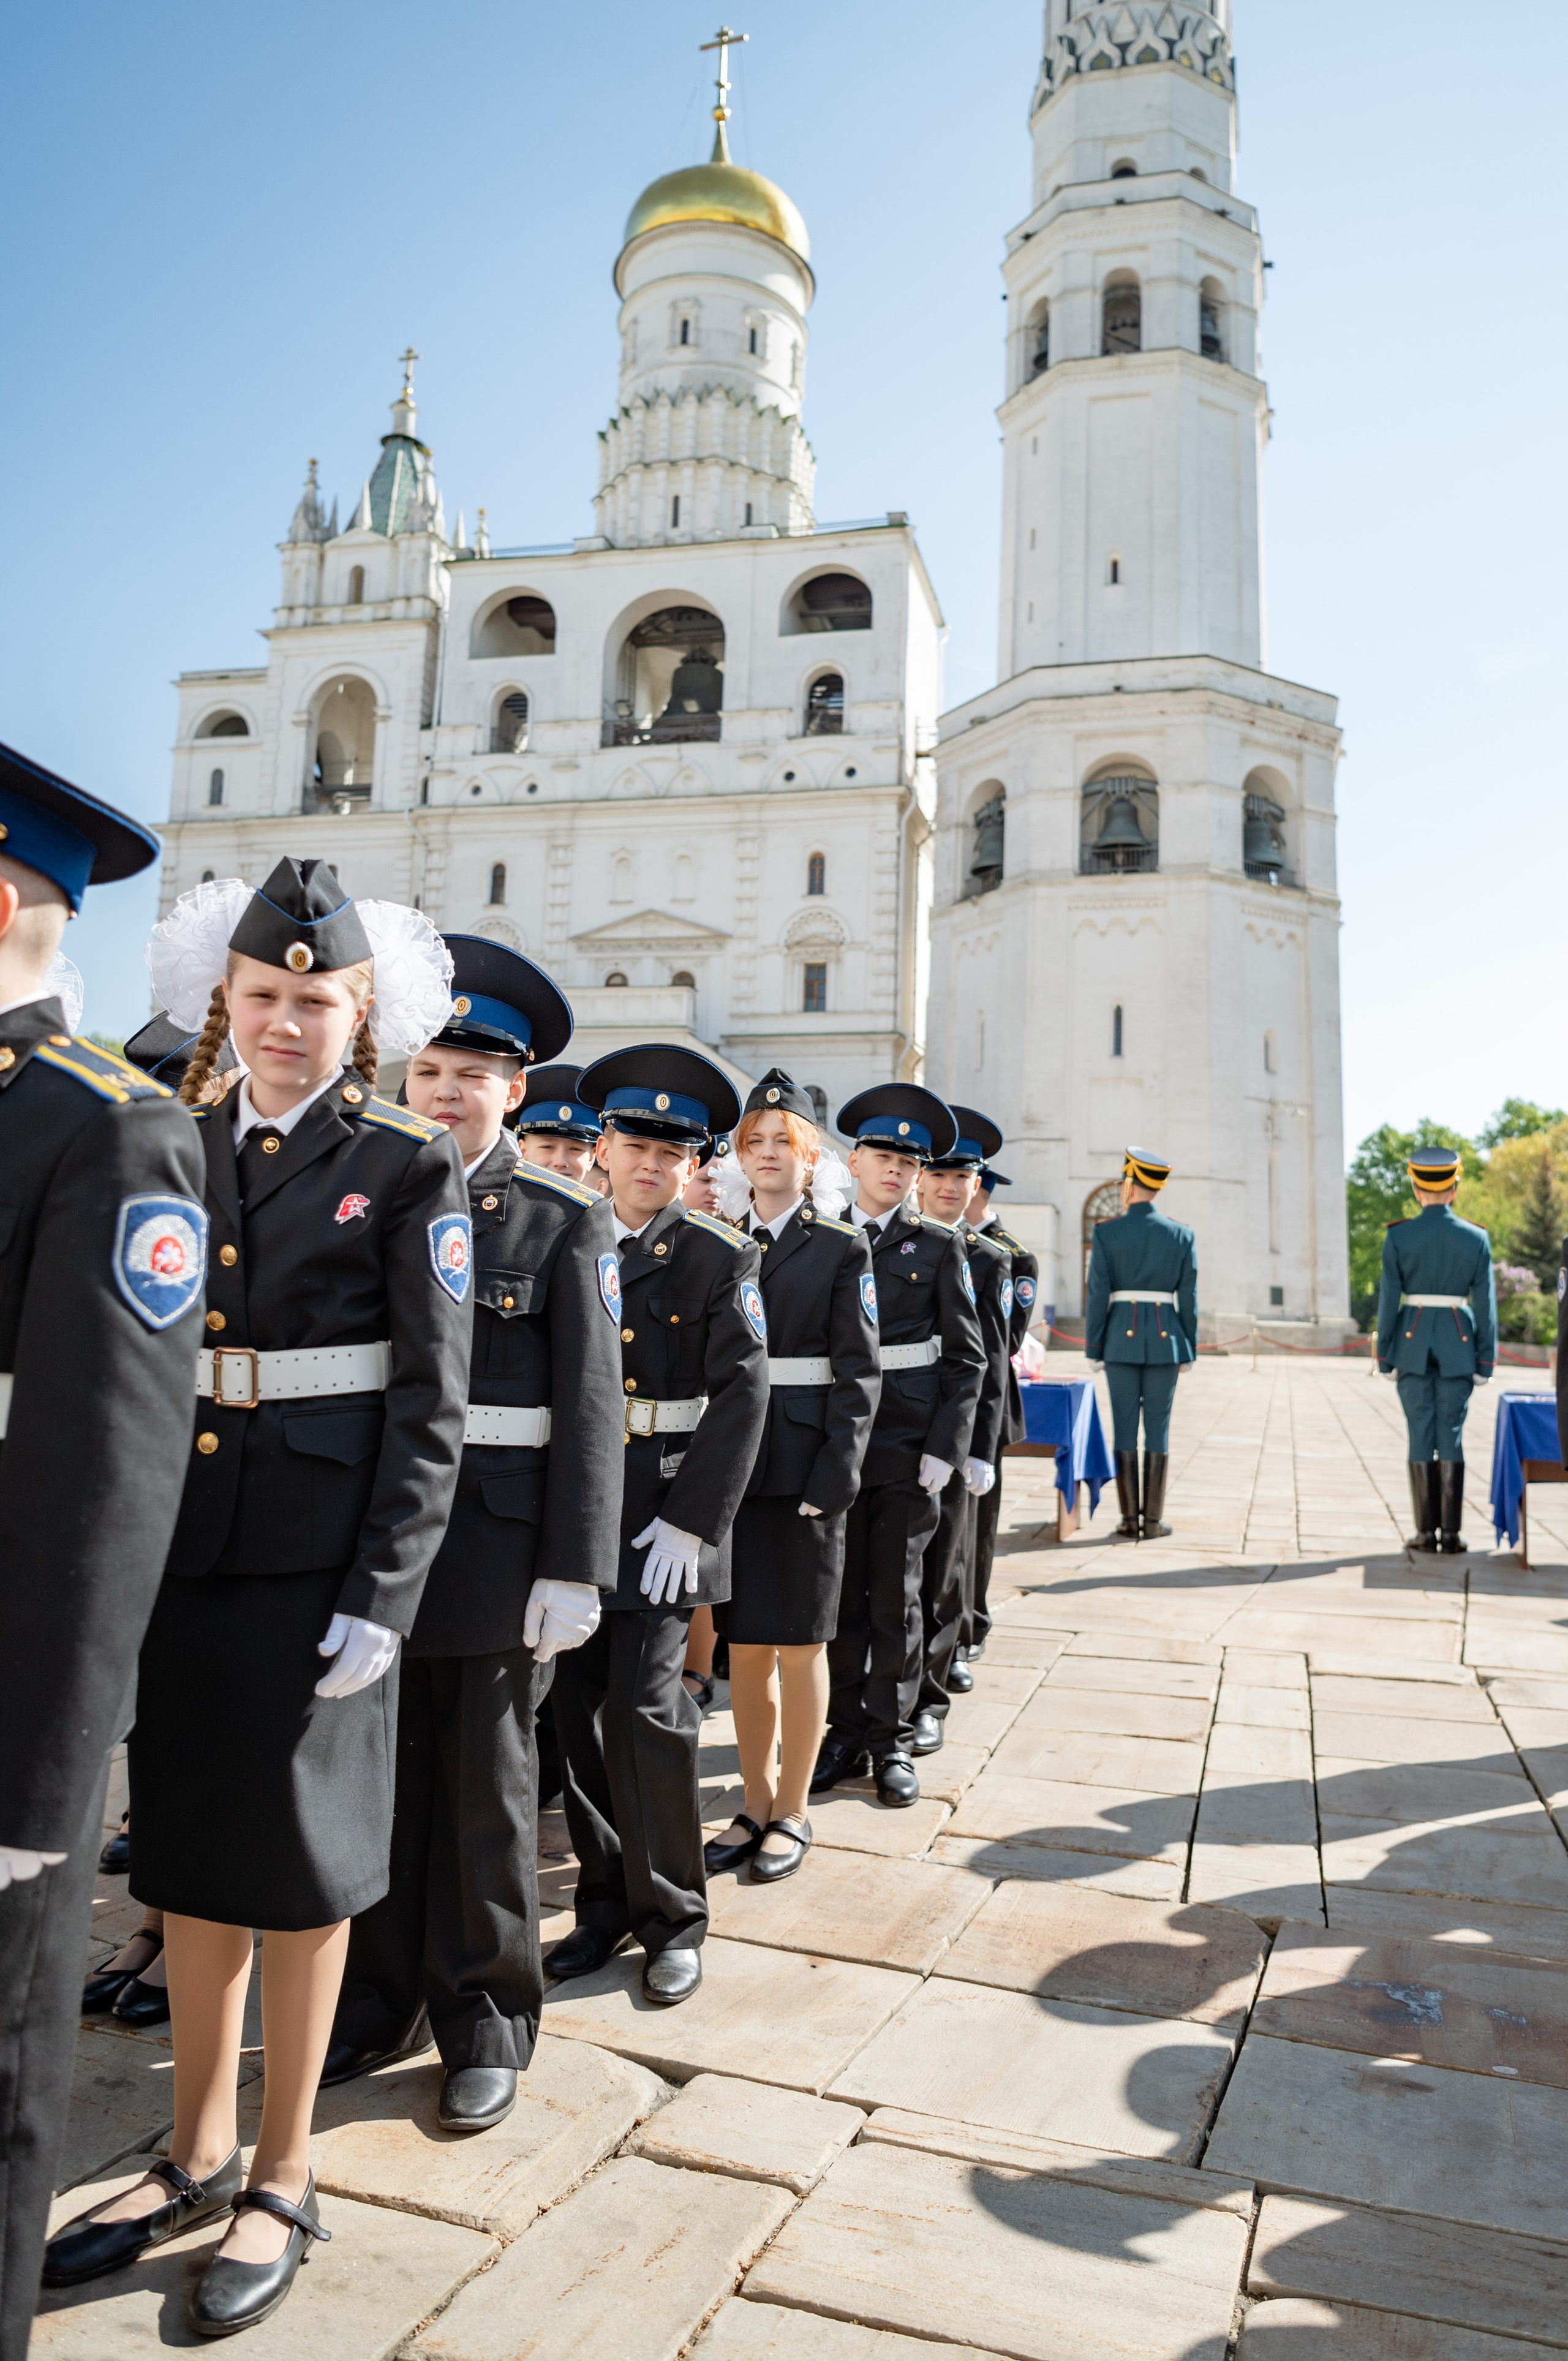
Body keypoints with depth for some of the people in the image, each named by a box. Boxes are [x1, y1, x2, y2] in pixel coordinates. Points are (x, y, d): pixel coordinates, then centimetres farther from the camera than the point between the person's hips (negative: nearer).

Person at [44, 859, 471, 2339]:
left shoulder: (407, 1172, -4)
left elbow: (432, 1404, -7)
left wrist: (380, 1594, -13)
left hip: (316, 1562, -4)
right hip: (179, 1546, 5)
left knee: (299, 1863, 8)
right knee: (189, 1848, 16)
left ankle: (283, 2181, 29)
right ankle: (196, 2156, 37)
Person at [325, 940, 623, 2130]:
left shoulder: (562, 1219, -4)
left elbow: (591, 1404, -8)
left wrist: (575, 1570, -13)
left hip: (495, 1537, -3)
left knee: (487, 1786, 9)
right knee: (376, 1774, 13)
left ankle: (487, 2021, 27)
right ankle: (381, 1999, 33)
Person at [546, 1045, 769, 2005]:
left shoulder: (723, 1259, -1)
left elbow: (742, 1397, -7)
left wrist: (688, 1522, -13)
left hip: (664, 1517, -3)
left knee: (644, 1708, -5)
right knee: (580, 1710, 9)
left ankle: (672, 1918, 15)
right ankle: (606, 1901, 28)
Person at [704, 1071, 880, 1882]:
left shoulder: (842, 1248, -1)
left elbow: (858, 1373, -6)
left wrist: (835, 1473, -14)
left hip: (804, 1464, -4)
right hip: (731, 1463, 4)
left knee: (799, 1644, 6)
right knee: (744, 1643, 11)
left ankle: (793, 1812, 20)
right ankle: (756, 1805, 25)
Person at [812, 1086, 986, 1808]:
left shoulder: (938, 1247, 3)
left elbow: (968, 1357, 1)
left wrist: (945, 1448, -8)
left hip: (908, 1446, -1)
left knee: (896, 1596, 5)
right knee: (840, 1594, 8)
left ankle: (892, 1741, 18)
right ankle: (844, 1733, 22)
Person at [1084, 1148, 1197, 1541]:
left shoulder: (1106, 1233, -5)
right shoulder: (1182, 1235, 1)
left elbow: (1097, 1296, -5)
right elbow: (1188, 1299, 1)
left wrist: (1093, 1350, 2)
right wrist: (1188, 1350, 9)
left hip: (1121, 1338, -1)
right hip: (1165, 1340, 1)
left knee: (1124, 1428, 4)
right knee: (1158, 1429, 6)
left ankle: (1129, 1520, 4)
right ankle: (1153, 1521, 8)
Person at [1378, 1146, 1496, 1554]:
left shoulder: (1397, 1237, -6)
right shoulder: (1477, 1238, -2)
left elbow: (1388, 1299, -5)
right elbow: (1485, 1304, -1)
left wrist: (1385, 1357, 3)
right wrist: (1485, 1363, 4)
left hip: (1413, 1342, 0)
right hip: (1458, 1345, 1)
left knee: (1421, 1435, 4)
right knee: (1451, 1436, 4)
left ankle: (1426, 1532, 6)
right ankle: (1451, 1534, 4)